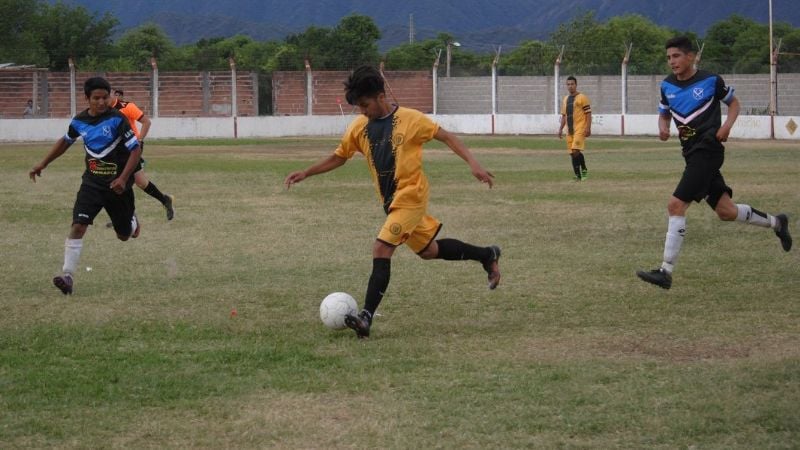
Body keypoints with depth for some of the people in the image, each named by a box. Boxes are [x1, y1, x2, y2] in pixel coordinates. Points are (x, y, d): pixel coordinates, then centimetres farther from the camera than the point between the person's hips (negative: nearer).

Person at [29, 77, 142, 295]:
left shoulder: (117, 120, -16)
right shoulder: (79, 121, -2)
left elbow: (136, 150, -14)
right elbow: (65, 141, 19)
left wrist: (123, 178, -24)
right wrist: (43, 164, 20)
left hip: (117, 185, -2)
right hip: (92, 183, 2)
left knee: (124, 235, 13)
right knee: (78, 226, -18)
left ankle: (132, 219, 51)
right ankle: (68, 276, -19)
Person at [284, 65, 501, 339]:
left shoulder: (410, 119, -13)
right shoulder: (359, 127, 4)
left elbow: (446, 137, -8)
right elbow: (339, 157, 15)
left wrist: (473, 164, -17)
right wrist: (306, 173, 4)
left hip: (410, 196, -7)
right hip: (391, 202, 7)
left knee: (381, 249, -19)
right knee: (428, 250, 17)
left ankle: (366, 317, -23)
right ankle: (487, 256, 38)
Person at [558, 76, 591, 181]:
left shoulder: (582, 98, -4)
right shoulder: (565, 99, 16)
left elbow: (588, 114, -6)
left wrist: (588, 128, -14)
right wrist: (561, 129, 14)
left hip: (580, 129, -7)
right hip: (569, 131, 7)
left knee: (576, 151, -18)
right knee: (572, 153, 4)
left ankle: (584, 170, -1)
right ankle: (578, 176, 8)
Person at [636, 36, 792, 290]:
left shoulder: (711, 80, -6)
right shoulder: (667, 86, 7)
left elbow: (733, 103, 9)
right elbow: (664, 113, 21)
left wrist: (727, 125, -9)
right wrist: (663, 128, -2)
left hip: (708, 151, -7)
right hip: (692, 153, 7)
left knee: (676, 206, -16)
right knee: (726, 211, 10)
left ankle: (666, 272, -15)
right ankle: (775, 223, 34)